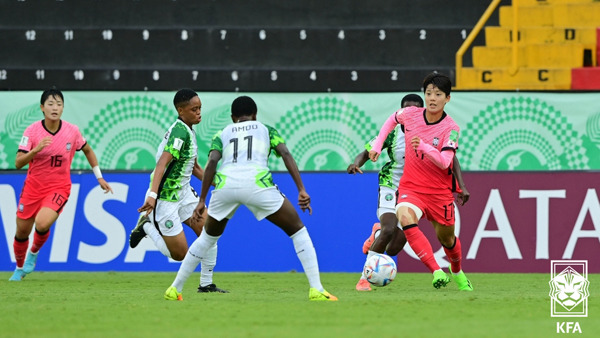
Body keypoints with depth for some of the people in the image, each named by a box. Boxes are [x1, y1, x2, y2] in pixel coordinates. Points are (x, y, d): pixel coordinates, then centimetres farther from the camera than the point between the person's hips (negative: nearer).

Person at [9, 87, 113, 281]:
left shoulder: (72, 131, -8)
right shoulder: (32, 131, -12)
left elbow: (87, 150, 12)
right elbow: (18, 163, -16)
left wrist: (99, 177, 15)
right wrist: (36, 149, -33)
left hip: (59, 188, -1)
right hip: (33, 187, 1)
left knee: (42, 224, -27)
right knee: (22, 232, 8)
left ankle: (33, 254, 6)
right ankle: (20, 268, 37)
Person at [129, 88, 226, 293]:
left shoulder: (189, 131, 10)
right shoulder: (180, 132, -20)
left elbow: (194, 167, 23)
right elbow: (162, 163, -31)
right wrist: (152, 195, -40)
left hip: (183, 192, 9)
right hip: (166, 197, -9)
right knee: (180, 253, -5)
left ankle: (206, 284, 7)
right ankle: (147, 226, 16)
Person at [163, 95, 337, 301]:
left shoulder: (222, 135, 26)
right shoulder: (267, 130, 25)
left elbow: (212, 162, 8)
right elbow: (285, 154, 7)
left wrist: (202, 200, 6)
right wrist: (301, 190, 1)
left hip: (225, 184, 2)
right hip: (256, 183, -2)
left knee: (208, 237, 27)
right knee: (297, 231, 10)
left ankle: (174, 289, 27)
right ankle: (316, 290, -4)